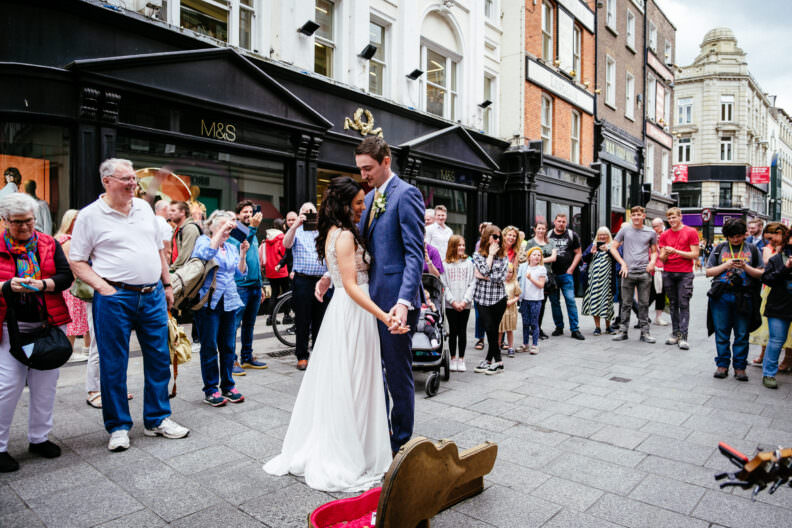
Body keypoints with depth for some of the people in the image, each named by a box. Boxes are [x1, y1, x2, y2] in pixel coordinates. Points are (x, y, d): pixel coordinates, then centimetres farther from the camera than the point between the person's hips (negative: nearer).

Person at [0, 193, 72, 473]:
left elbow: (66, 276, -1)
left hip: (49, 324, 3)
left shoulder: (49, 244, 6)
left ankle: (38, 438, 26)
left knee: (45, 384, 10)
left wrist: (42, 284, -18)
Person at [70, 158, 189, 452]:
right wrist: (103, 287, -16)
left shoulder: (144, 208, 11)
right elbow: (77, 262, -3)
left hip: (152, 296, 5)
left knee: (159, 359, 9)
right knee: (113, 364, 5)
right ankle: (118, 427, 21)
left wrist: (167, 285, 15)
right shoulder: (90, 215, -3)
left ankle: (157, 419, 24)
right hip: (115, 298, -4)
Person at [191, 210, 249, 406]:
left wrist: (243, 254, -1)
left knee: (228, 346, 8)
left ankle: (228, 386, 19)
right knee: (209, 347, 0)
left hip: (230, 301, 5)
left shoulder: (232, 247, 16)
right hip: (208, 302, -5)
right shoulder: (203, 240, 2)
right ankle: (210, 389, 9)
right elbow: (206, 254, -23)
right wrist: (221, 230, -20)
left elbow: (240, 274, 12)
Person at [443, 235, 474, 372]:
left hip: (465, 305, 1)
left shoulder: (468, 263, 6)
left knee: (462, 332, 6)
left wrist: (465, 300, -9)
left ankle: (461, 359, 16)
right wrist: (453, 301, -10)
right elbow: (444, 285, -2)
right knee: (453, 331, 5)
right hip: (450, 305, -1)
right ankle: (453, 359, 17)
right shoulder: (446, 264, 2)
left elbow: (472, 283, 1)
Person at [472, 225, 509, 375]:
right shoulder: (477, 255, 4)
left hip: (498, 297, 0)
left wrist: (483, 276, -10)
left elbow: (501, 277, -6)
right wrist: (491, 254, -5)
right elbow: (485, 270, -12)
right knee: (490, 329, -1)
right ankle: (497, 362, 10)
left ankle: (488, 359, 13)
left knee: (492, 330, 2)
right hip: (483, 298, 0)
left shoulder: (503, 256, 5)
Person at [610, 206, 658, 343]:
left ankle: (645, 332, 14)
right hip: (628, 272, -1)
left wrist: (652, 261, -4)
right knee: (626, 304, 5)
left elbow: (654, 251, 17)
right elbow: (613, 248, 5)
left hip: (645, 273, 1)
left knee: (644, 304, 5)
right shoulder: (624, 230, 4)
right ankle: (623, 331, 13)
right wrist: (623, 263, -3)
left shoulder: (651, 233, 8)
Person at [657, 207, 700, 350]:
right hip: (668, 273, 3)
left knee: (684, 304, -6)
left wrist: (676, 251, -12)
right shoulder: (664, 235, 11)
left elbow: (695, 255, -4)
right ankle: (675, 333, 11)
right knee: (673, 304, 6)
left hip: (685, 273, -3)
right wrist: (664, 255, -12)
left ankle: (683, 337, -6)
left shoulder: (691, 232, 1)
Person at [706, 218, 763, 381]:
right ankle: (722, 365, 16)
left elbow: (760, 274, 6)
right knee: (722, 333, 5)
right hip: (721, 296, 0)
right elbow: (709, 271, 6)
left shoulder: (752, 250, 9)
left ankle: (740, 367, 15)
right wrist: (726, 265, -9)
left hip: (744, 297, 0)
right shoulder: (719, 248, 9)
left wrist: (745, 267, -11)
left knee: (742, 334, 5)